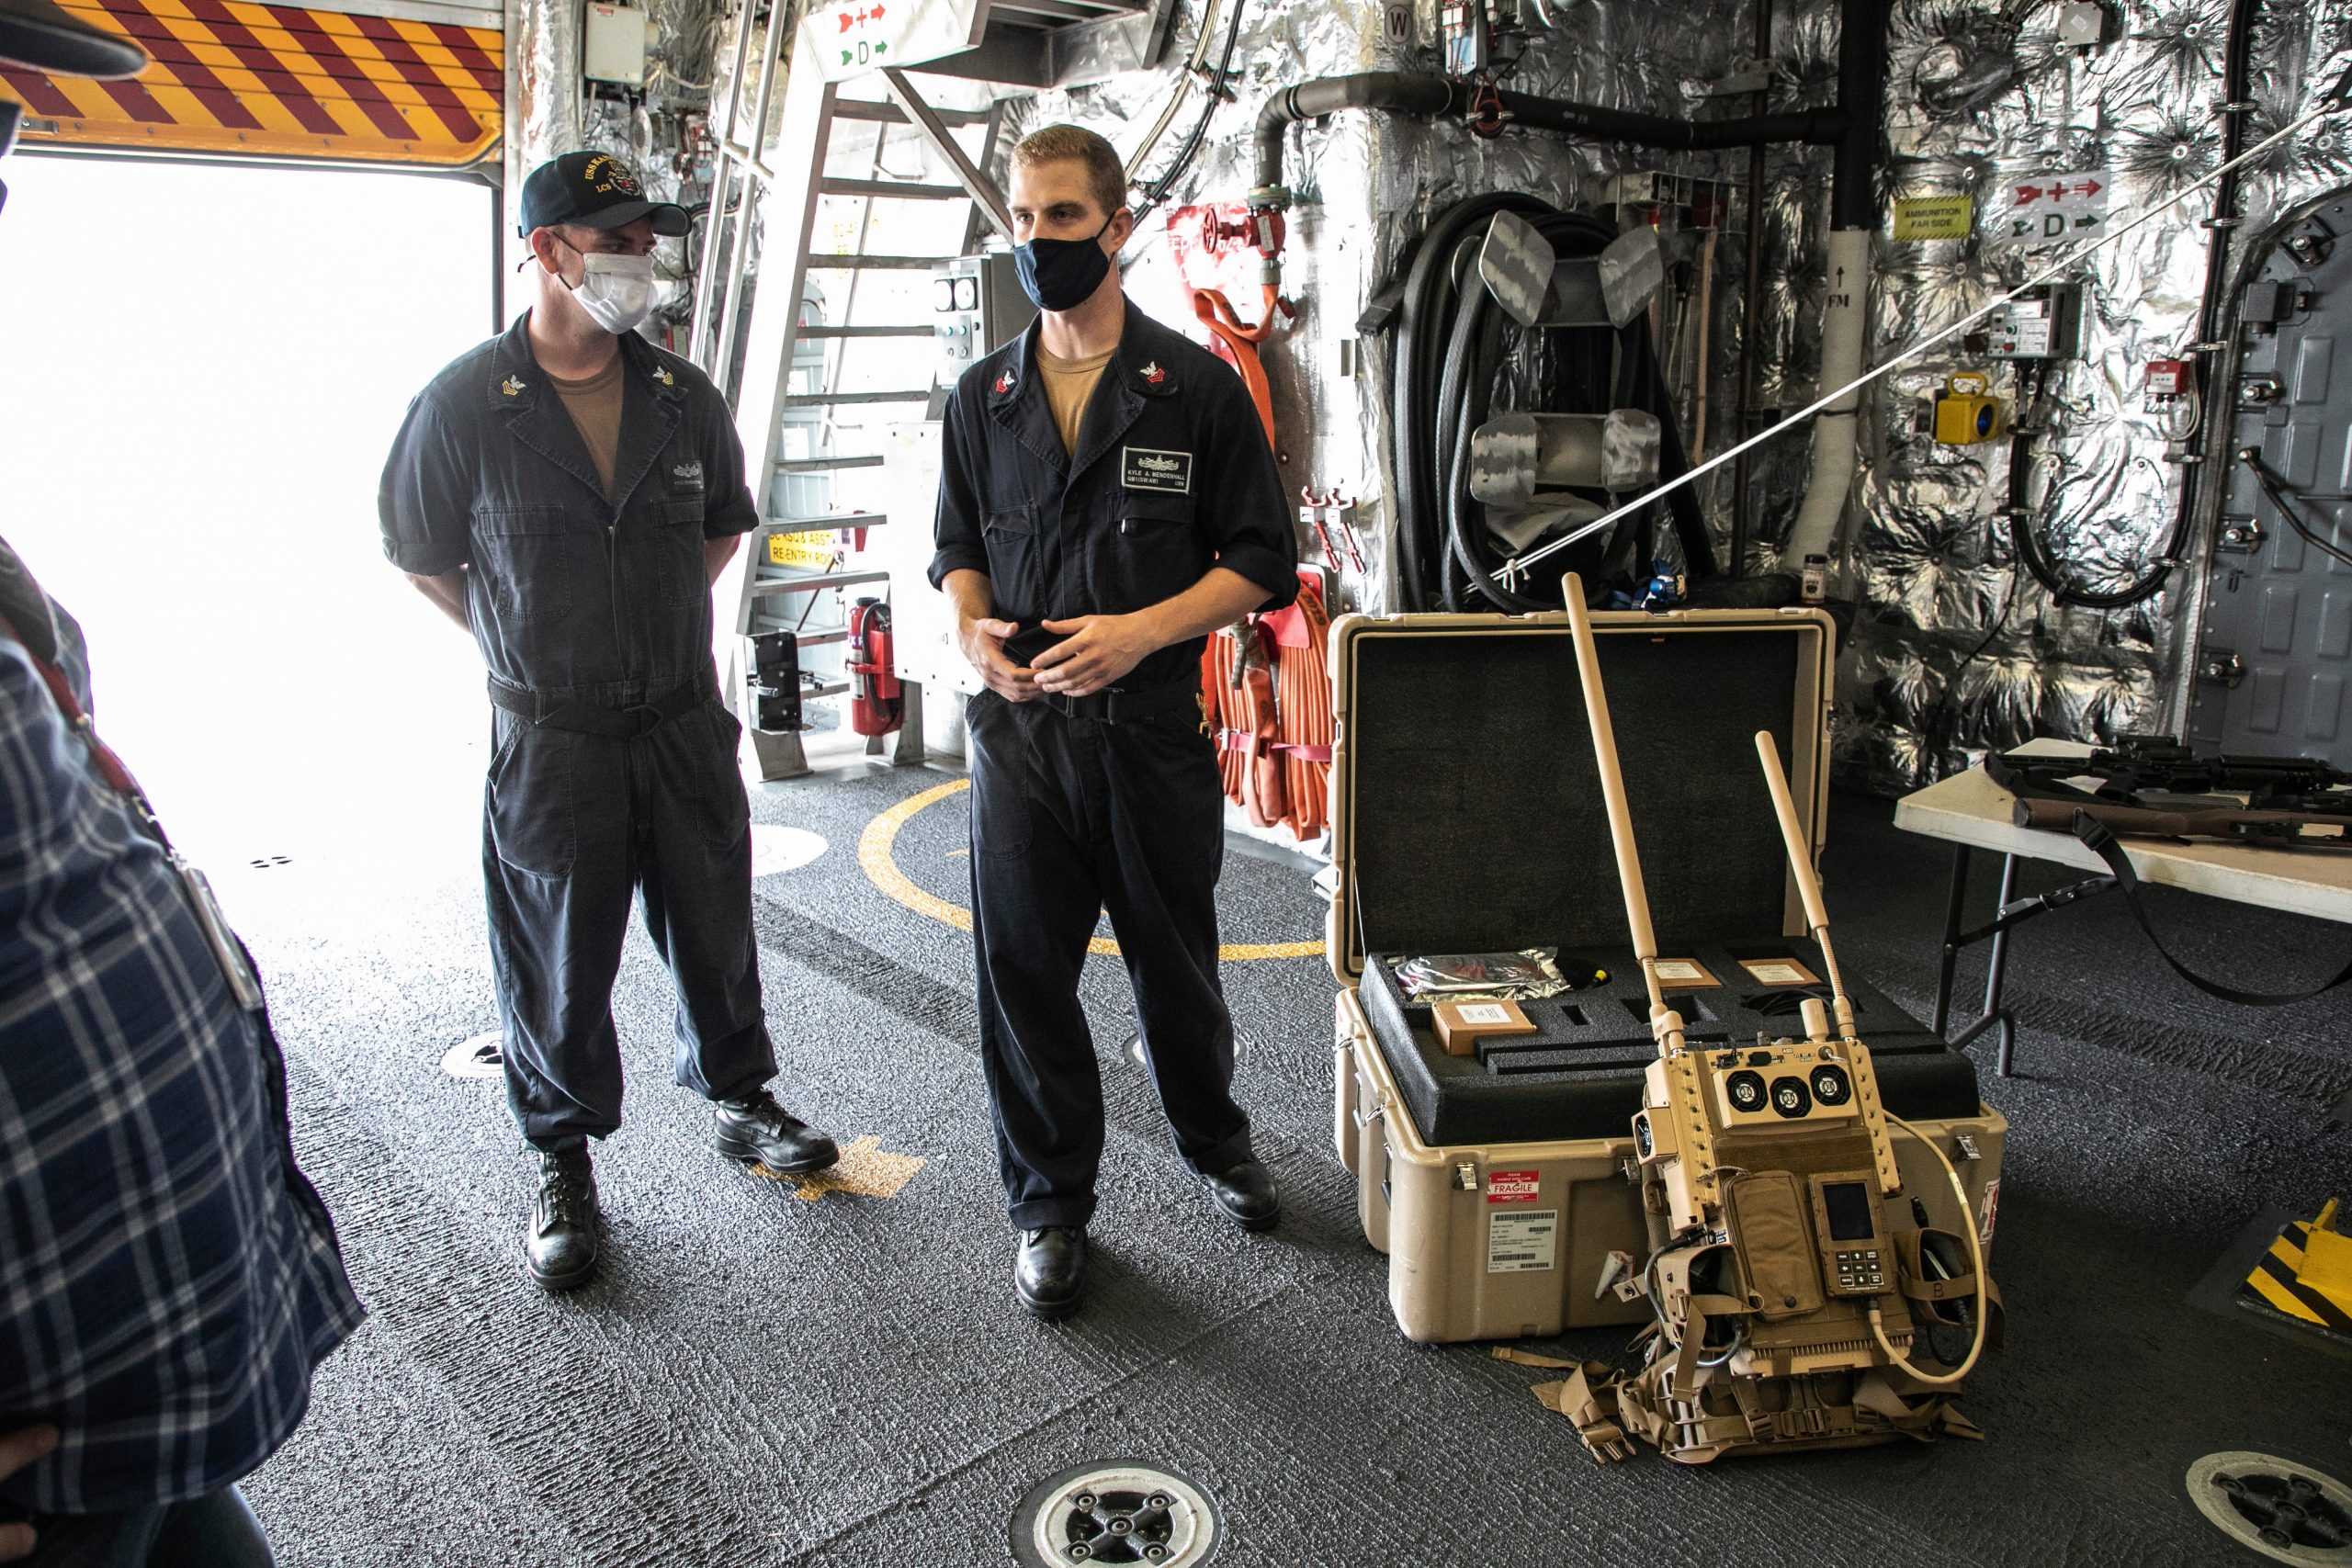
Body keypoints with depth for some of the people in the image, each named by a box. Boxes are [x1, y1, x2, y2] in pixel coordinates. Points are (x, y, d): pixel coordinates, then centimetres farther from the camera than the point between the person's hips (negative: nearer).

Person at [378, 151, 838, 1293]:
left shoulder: (682, 395, 2)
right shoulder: (464, 404, -8)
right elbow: (420, 556, 5)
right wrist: (525, 643, 5)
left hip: (685, 724, 3)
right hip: (550, 739, -3)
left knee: (716, 932, 14)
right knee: (560, 964, 7)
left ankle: (738, 1101, 36)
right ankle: (563, 1169, 25)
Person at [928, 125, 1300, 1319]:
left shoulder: (1197, 388, -2)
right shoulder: (984, 397, 8)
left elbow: (1263, 562, -2)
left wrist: (1139, 631, -16)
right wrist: (971, 627, -4)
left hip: (1151, 730, -2)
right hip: (1019, 730, 3)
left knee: (1175, 966, 13)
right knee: (1024, 975, 7)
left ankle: (1215, 1142, 41)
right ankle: (1050, 1206, 26)